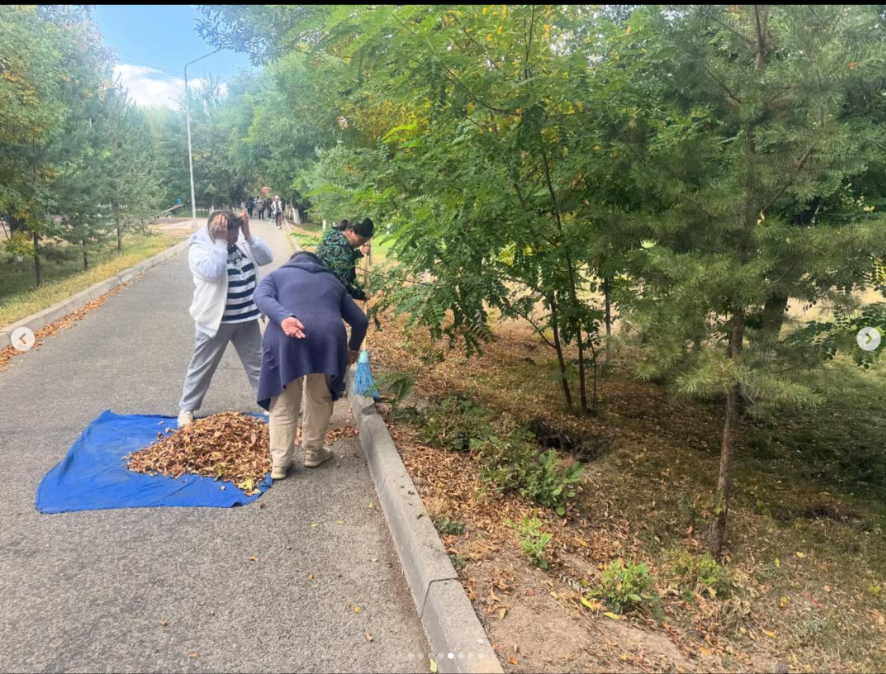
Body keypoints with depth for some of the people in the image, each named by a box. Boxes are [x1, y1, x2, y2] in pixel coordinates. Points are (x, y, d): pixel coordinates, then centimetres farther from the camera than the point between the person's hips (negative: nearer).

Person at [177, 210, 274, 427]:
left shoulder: (241, 243, 4)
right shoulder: (198, 248, -13)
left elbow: (267, 257, -6)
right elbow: (213, 271, -31)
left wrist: (248, 235, -16)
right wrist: (221, 242, -28)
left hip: (246, 318, 5)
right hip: (215, 319, -5)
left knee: (258, 364, 15)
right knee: (202, 367, 9)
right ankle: (187, 409, 25)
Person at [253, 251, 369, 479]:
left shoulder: (278, 275, 28)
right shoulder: (332, 281, 33)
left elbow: (262, 297, 3)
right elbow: (360, 320, 30)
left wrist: (283, 318, -13)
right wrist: (353, 348, 45)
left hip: (286, 339, -1)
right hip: (328, 338, 1)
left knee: (284, 404, 15)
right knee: (320, 399, 23)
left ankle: (279, 463, 20)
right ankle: (313, 452, 34)